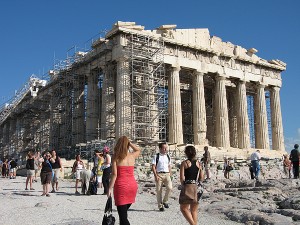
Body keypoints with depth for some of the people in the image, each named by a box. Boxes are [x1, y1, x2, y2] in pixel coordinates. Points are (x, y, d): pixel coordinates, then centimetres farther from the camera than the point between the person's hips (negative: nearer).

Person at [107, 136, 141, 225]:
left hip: (121, 186, -4)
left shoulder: (116, 157, -6)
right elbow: (138, 150, 28)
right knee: (124, 212, 21)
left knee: (123, 215, -3)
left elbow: (114, 174, -11)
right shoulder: (132, 156, 4)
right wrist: (129, 142, 17)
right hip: (132, 185, 5)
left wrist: (110, 188, -7)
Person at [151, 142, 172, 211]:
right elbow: (153, 167, -5)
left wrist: (170, 174, 12)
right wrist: (156, 175, -12)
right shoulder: (156, 156, -2)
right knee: (159, 190, 2)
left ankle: (165, 201, 7)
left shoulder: (168, 156, 12)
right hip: (159, 174, -3)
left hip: (167, 174, 3)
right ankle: (160, 206, 14)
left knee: (170, 188, -16)